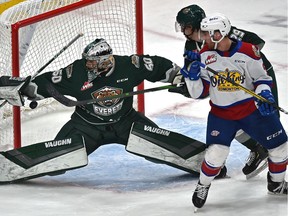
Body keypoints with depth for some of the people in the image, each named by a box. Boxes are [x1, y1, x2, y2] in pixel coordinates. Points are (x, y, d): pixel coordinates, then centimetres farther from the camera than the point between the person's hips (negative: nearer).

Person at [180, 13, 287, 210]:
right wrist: (192, 76, -20)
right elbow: (200, 93, -3)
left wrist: (264, 94, -19)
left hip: (252, 109, 0)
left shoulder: (248, 52, -15)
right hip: (221, 113, 0)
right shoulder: (204, 56, -7)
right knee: (216, 153, -19)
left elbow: (262, 77, -1)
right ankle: (203, 186, 9)